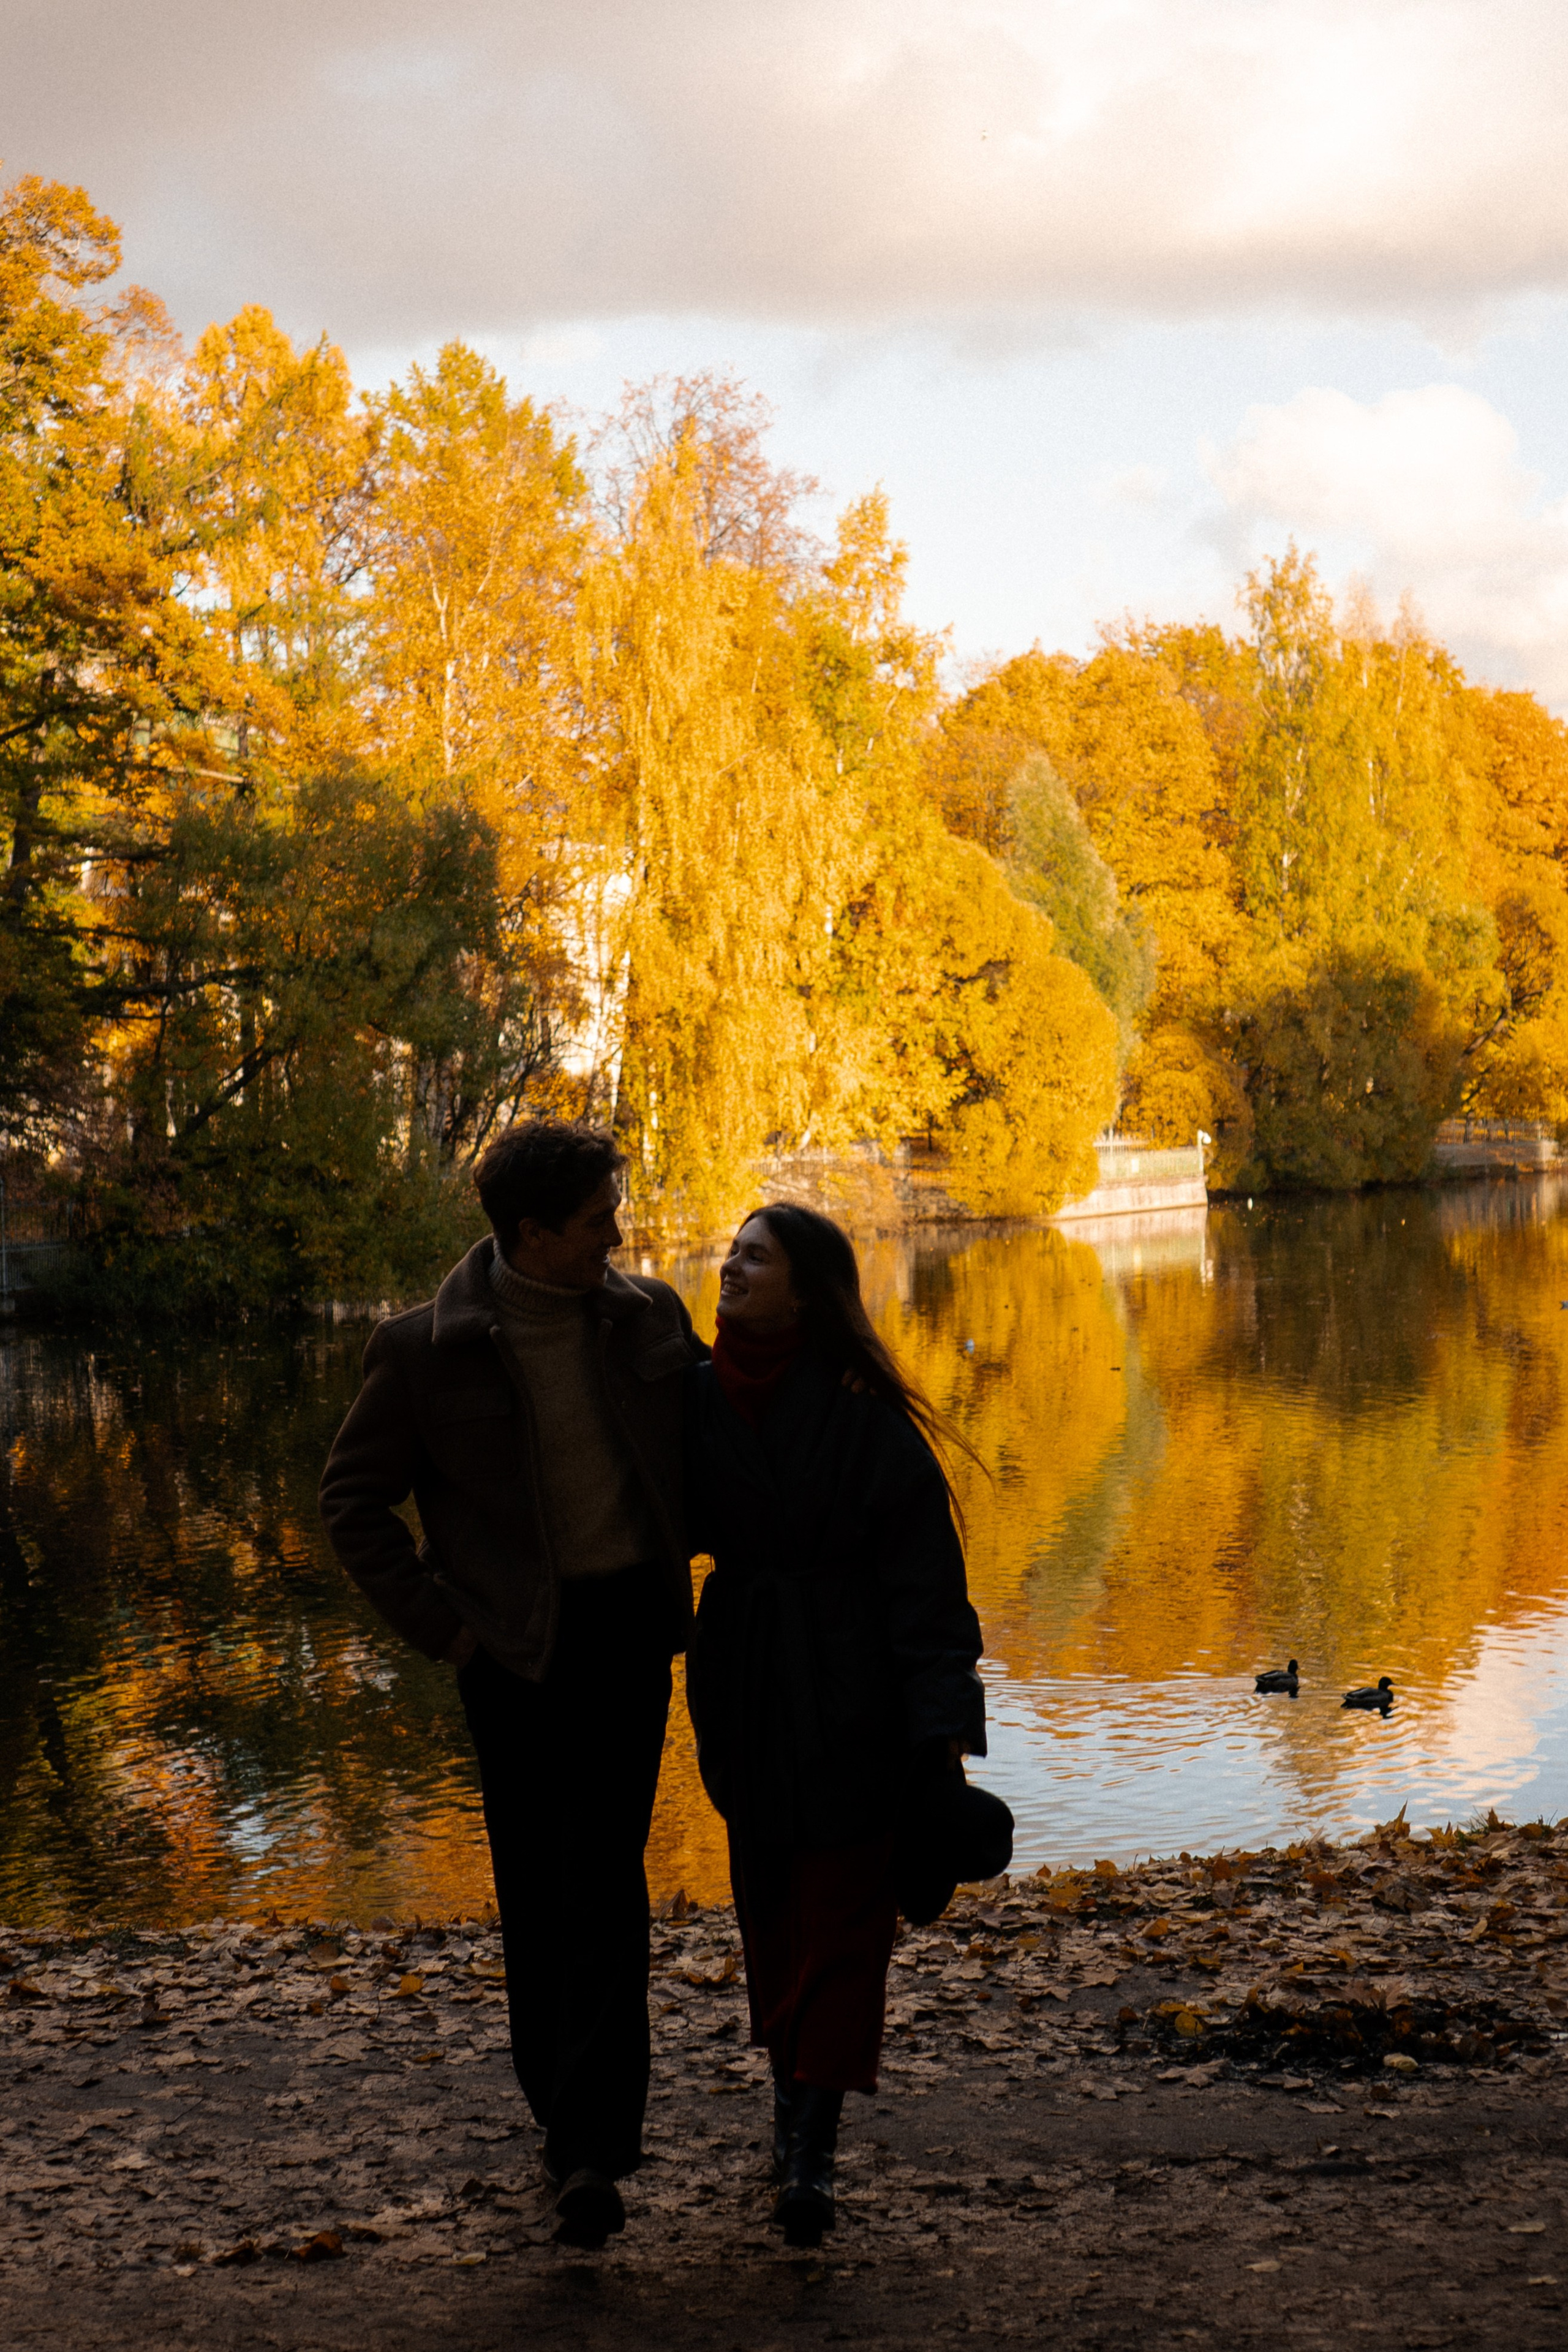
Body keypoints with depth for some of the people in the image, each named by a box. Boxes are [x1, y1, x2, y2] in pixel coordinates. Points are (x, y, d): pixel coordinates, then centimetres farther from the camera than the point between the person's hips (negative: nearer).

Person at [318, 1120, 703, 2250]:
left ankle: (593, 2148, -1)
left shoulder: (649, 1316, 3)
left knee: (605, 1884, -4)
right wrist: (441, 1623, -4)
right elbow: (355, 1502, 2)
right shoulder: (425, 1350, -6)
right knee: (536, 1888, 5)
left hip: (631, 1623, 1)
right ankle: (569, 2109, 22)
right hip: (516, 1645, -1)